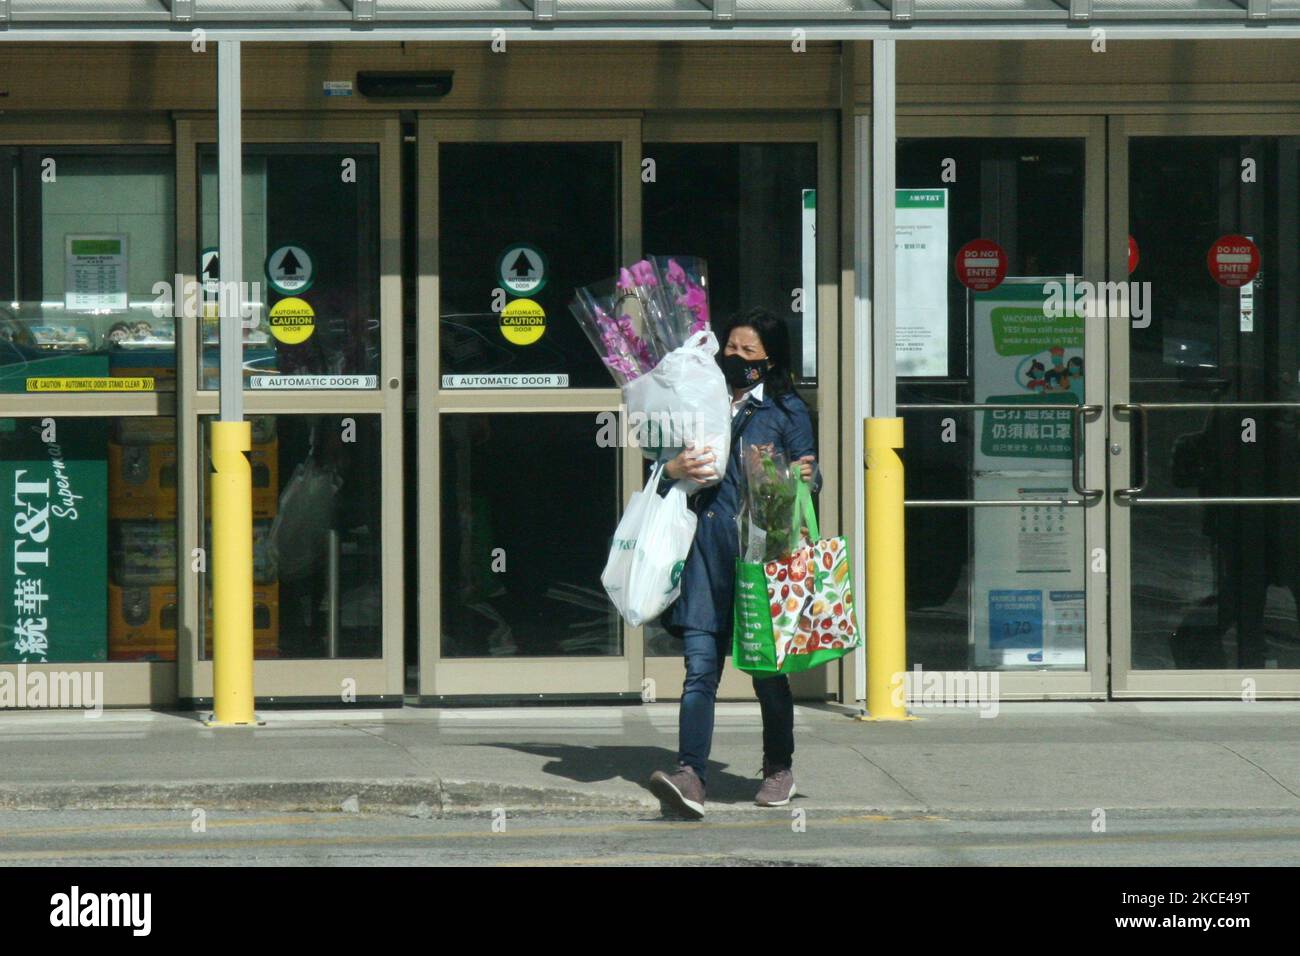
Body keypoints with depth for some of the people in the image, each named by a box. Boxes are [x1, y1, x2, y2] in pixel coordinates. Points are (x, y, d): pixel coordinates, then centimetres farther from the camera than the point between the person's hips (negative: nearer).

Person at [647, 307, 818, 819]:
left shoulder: (786, 411, 10)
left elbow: (806, 481, 7)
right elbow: (660, 481, 18)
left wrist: (806, 479, -16)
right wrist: (676, 469, -4)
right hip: (705, 550, 2)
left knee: (767, 667, 7)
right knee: (700, 666, -10)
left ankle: (779, 771, 24)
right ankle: (690, 776, -20)